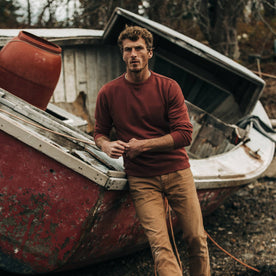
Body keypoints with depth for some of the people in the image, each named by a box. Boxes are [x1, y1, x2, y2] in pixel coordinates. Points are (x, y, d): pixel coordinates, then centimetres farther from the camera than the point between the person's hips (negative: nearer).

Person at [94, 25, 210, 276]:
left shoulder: (168, 87, -3)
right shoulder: (108, 93, -1)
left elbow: (184, 134, -8)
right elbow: (100, 132, 11)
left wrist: (143, 145, -15)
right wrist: (106, 145, -13)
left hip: (177, 171, 1)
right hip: (141, 179, 0)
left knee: (197, 239, 5)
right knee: (160, 245, -10)